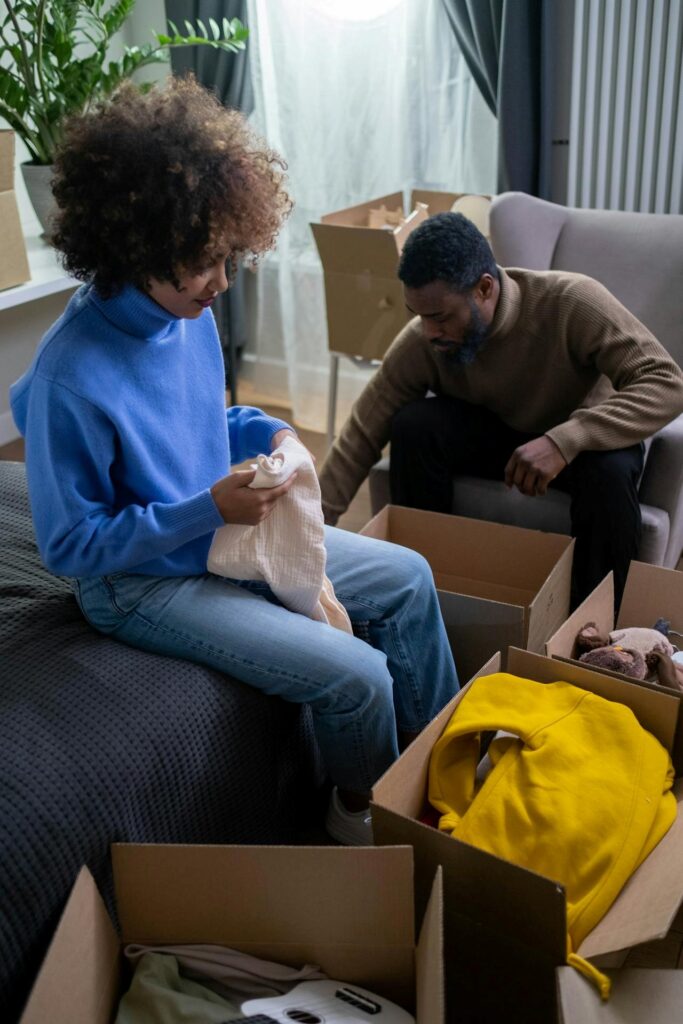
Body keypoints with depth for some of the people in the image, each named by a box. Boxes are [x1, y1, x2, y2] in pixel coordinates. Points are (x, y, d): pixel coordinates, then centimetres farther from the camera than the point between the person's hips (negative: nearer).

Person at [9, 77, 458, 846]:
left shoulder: (190, 314, -5)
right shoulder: (69, 378, -29)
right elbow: (69, 546, -21)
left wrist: (264, 432, -7)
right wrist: (209, 509, -27)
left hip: (228, 533, 9)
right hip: (143, 582, -8)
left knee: (407, 578, 10)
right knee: (356, 675, -19)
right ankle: (362, 813, 15)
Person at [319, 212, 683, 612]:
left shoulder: (571, 302, -32)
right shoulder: (420, 343, -24)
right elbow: (361, 438, -19)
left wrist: (563, 440, -47)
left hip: (586, 437, -2)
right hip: (496, 433, 2)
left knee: (610, 469, -36)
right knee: (414, 425, -25)